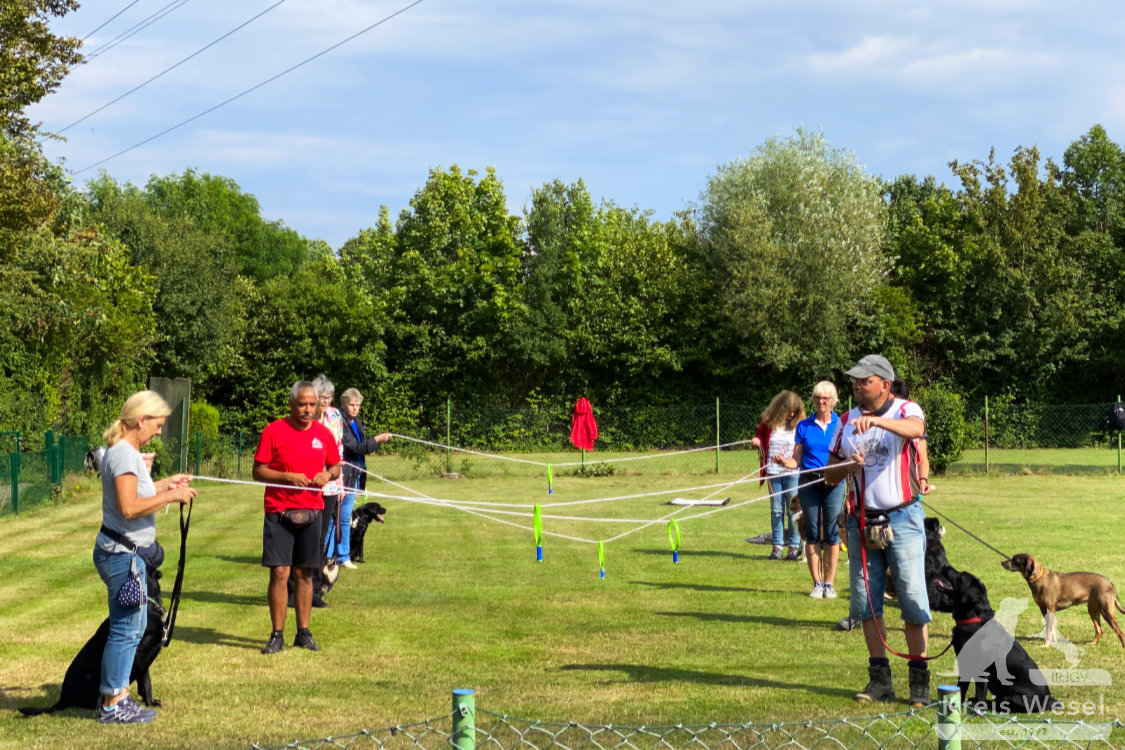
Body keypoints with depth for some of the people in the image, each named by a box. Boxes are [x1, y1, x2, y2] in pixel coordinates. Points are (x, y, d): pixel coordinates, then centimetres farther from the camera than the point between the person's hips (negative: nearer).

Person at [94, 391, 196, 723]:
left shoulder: (126, 452, 13)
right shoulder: (124, 455, -18)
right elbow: (129, 507, -26)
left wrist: (166, 483, 17)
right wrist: (171, 496, -19)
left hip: (128, 554, 11)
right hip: (122, 555, -11)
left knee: (133, 627, 16)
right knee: (126, 629, -4)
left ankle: (117, 694, 23)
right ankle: (112, 704, 3)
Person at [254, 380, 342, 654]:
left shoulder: (323, 434, 7)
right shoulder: (273, 431, -4)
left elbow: (335, 466, 18)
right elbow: (258, 471, -3)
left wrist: (328, 474, -4)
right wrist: (287, 477, -17)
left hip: (311, 513, 3)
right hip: (279, 512, -3)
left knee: (305, 573, 8)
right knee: (279, 573, -7)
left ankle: (303, 633, 16)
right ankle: (277, 635, 1)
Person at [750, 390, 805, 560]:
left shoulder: (799, 423, -1)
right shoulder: (768, 422, 4)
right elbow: (760, 436, 18)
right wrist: (757, 442, -4)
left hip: (792, 473, -2)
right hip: (773, 473, 2)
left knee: (793, 509, 0)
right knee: (776, 510, 7)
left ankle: (794, 546, 8)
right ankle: (777, 546, 12)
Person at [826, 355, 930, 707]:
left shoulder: (905, 410, -5)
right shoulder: (846, 422, 10)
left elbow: (915, 429, -31)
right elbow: (830, 473, 13)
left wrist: (877, 420, -47)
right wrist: (848, 466, -9)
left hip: (902, 519, -5)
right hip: (862, 521, 5)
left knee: (913, 600, -4)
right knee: (866, 601, 6)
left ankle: (919, 681, 3)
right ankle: (880, 678, 14)